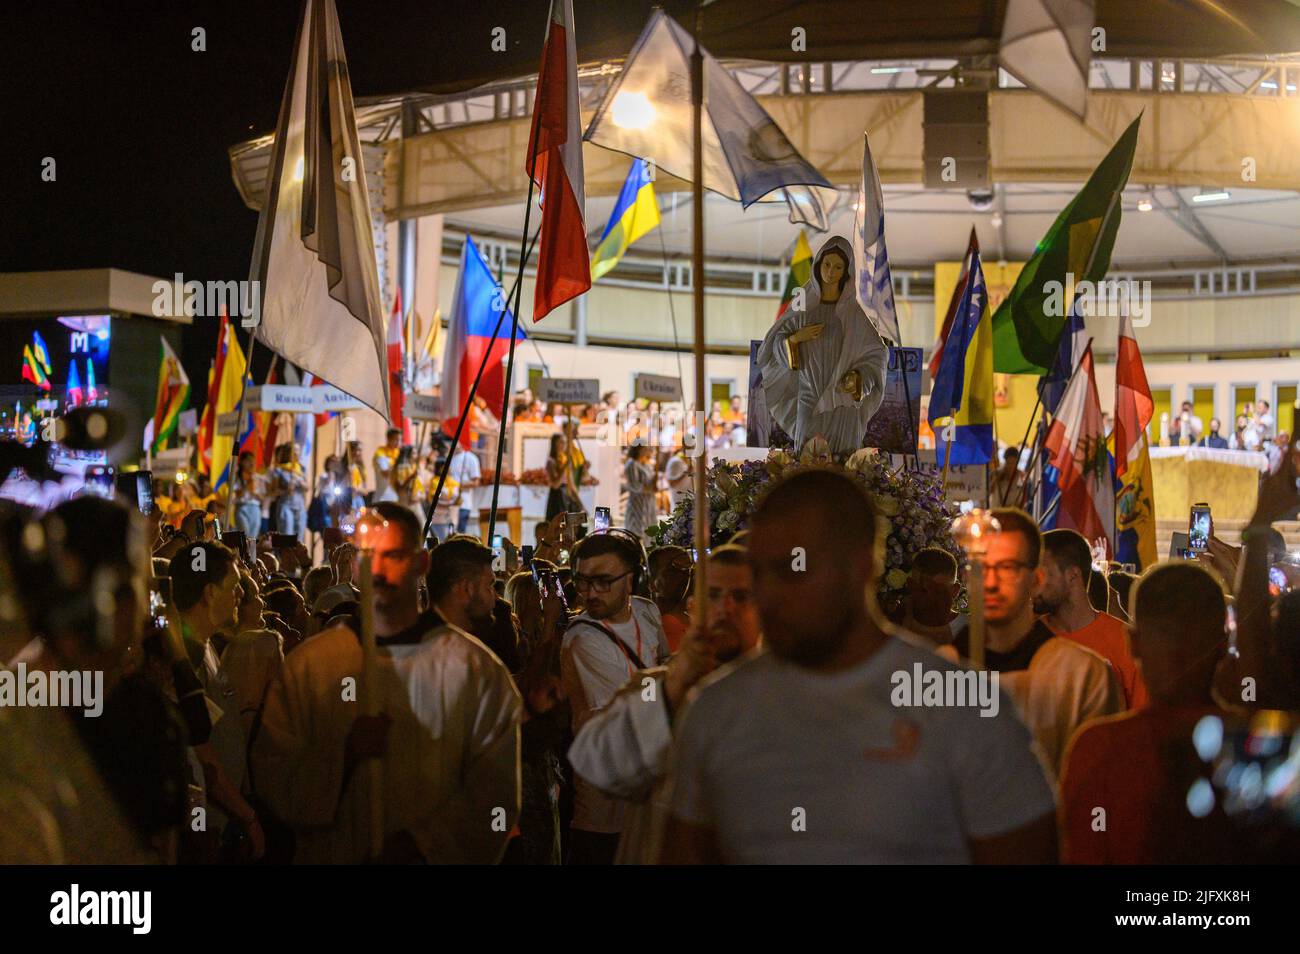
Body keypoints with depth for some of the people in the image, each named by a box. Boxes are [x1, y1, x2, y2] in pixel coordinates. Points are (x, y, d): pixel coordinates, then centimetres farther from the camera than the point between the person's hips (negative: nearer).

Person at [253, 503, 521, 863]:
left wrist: (419, 843, -11)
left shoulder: (474, 668, 1)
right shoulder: (307, 662, 6)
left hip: (436, 855, -1)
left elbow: (494, 794, -1)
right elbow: (271, 776, 4)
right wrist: (344, 756, -10)